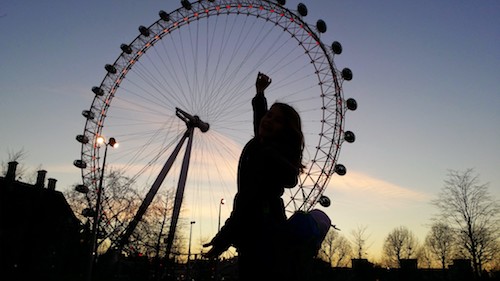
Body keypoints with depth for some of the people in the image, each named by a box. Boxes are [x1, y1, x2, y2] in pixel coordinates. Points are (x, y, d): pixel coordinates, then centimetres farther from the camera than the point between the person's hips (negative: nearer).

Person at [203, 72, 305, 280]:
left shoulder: (267, 155, -13)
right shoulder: (264, 147, 14)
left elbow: (249, 201, -20)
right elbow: (261, 126, 37)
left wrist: (223, 239, -20)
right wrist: (260, 93, 44)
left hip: (260, 235, -10)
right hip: (267, 233, 10)